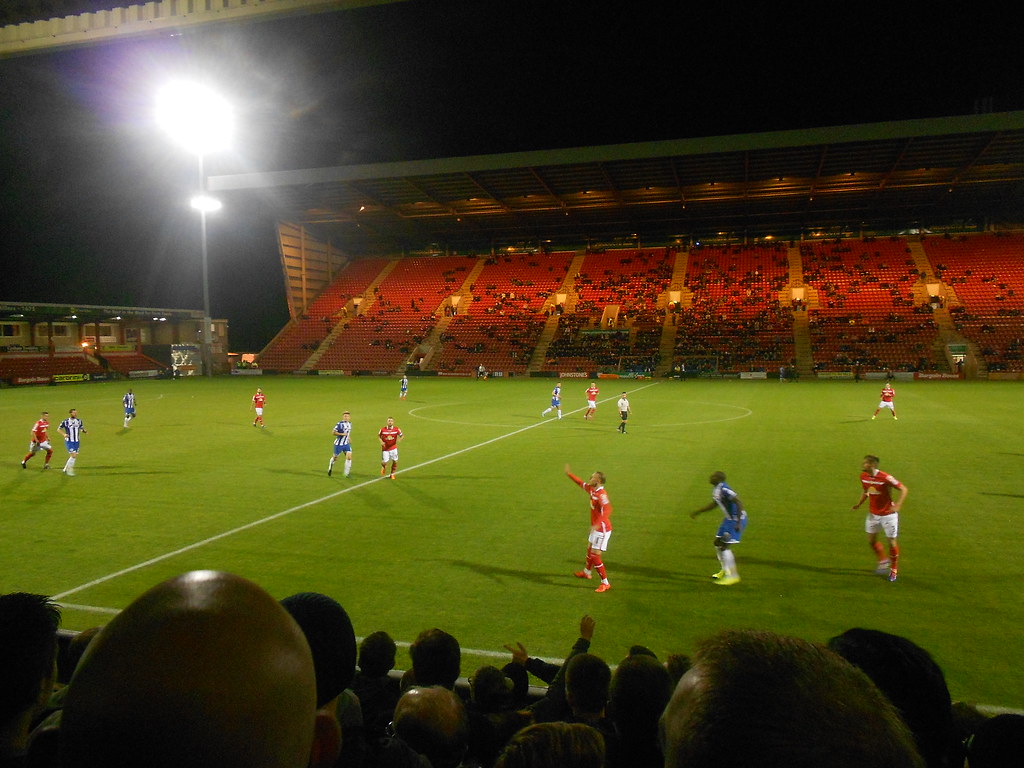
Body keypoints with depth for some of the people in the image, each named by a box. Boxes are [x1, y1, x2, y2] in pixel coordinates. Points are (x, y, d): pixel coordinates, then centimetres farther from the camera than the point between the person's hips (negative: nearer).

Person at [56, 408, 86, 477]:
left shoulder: (79, 421, 2)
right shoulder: (66, 422, -10)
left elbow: (81, 429, 12)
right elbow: (59, 429, 0)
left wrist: (83, 431, -11)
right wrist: (64, 434, -17)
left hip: (77, 442, 5)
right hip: (69, 441, -5)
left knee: (75, 457, 9)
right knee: (73, 456, -14)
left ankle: (65, 469, 27)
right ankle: (69, 470, -1)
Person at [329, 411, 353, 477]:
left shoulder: (350, 424, 5)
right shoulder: (339, 424, -17)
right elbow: (334, 433, -17)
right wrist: (342, 434, -26)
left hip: (346, 444, 5)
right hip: (339, 444, -5)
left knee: (349, 457, -11)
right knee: (335, 458, 10)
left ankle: (346, 473, -3)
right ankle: (330, 466, 44)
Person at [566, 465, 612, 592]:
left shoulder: (602, 494, -27)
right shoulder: (592, 490, 1)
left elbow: (607, 510, -41)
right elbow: (581, 483, 20)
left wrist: (597, 524, -50)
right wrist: (569, 474, 22)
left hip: (602, 529, -10)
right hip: (596, 528, 10)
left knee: (595, 555, -8)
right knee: (590, 550, 27)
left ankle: (605, 583, 4)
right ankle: (586, 572, 50)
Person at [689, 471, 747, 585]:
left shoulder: (723, 490, -23)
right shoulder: (717, 490, 7)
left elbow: (739, 503, -28)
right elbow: (713, 505, 23)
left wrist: (738, 522, -30)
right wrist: (697, 512, 24)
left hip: (736, 520, -10)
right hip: (729, 519, 10)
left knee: (724, 546, -10)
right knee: (717, 543, 15)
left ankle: (733, 576, -2)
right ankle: (725, 570, 30)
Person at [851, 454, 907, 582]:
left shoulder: (885, 477, -25)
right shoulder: (863, 476, -5)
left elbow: (903, 489, -19)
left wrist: (897, 505, -31)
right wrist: (859, 503, 2)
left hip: (887, 514, -6)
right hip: (873, 513, 6)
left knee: (891, 542, 4)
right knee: (871, 541, 9)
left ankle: (893, 569, 23)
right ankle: (883, 561, 35)